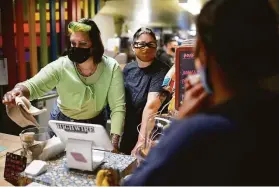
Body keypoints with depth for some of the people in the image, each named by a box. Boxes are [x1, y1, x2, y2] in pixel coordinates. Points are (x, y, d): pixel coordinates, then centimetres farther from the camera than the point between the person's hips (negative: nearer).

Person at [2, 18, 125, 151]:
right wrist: (19, 90, -56)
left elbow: (118, 107, -25)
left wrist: (114, 144, -34)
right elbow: (33, 86, -32)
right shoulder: (61, 66, -22)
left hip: (95, 125, 0)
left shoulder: (111, 68, -22)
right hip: (62, 124, 0)